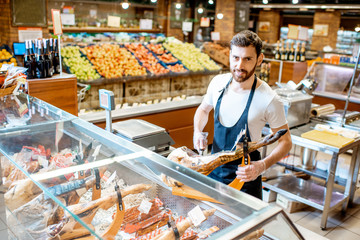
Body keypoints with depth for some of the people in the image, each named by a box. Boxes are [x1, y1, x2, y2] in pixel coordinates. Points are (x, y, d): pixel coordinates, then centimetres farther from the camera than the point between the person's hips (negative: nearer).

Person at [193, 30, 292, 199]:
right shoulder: (218, 82, -7)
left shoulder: (268, 99, -21)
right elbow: (203, 109, 12)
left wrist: (262, 165, -27)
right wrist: (198, 132, -7)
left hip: (244, 175, -4)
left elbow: (285, 142, -11)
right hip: (214, 168, 5)